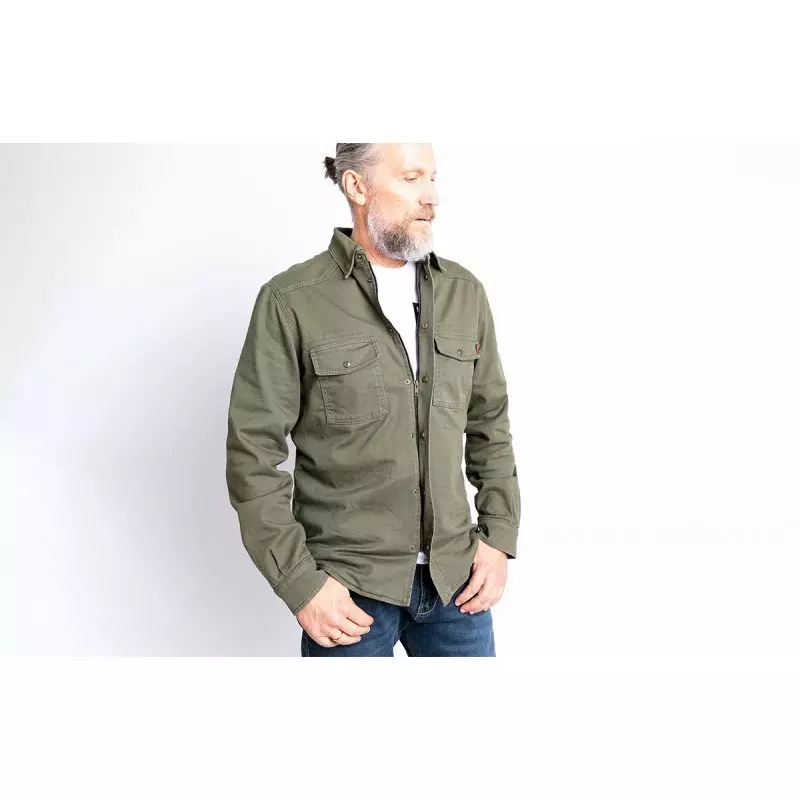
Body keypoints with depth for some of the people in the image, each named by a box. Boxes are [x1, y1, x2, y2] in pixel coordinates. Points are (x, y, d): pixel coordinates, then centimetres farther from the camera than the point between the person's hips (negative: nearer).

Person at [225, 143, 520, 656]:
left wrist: (499, 536, 3)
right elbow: (254, 454, -8)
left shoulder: (464, 292, 3)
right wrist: (301, 583, -11)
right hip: (348, 589, -3)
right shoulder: (291, 302, -9)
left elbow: (490, 426, 10)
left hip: (457, 577, 4)